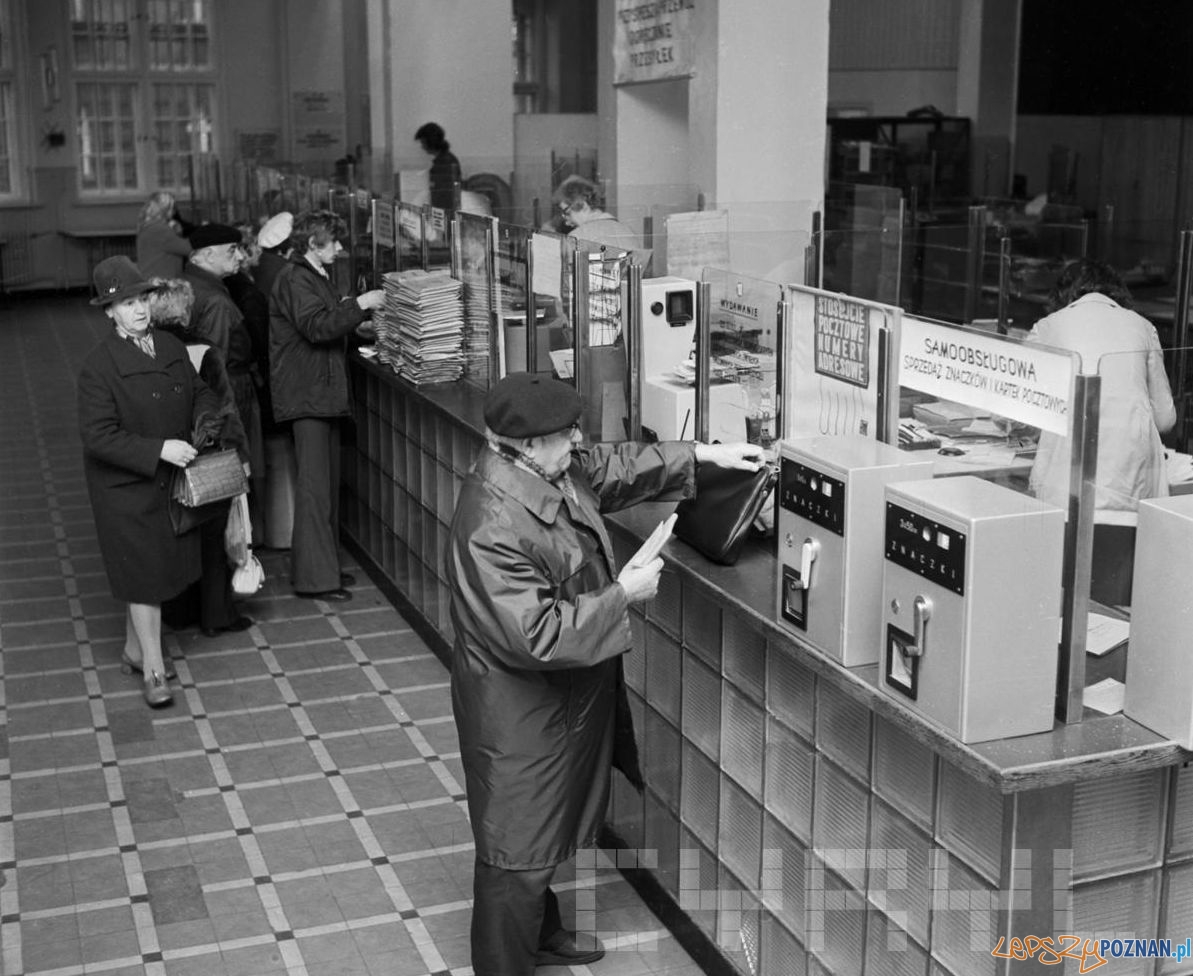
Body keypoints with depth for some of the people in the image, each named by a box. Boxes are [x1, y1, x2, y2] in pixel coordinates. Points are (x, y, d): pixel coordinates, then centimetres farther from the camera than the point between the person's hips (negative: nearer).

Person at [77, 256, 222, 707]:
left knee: (165, 565, 16)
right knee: (144, 573, -1)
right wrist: (158, 450, -27)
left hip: (172, 480, 6)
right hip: (126, 488, -6)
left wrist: (206, 419, -9)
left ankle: (134, 649, 36)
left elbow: (199, 391, 13)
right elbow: (98, 436, -21)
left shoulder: (171, 347, 2)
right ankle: (153, 669, 12)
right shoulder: (98, 366, -18)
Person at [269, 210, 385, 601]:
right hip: (306, 395, -10)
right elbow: (316, 327, -25)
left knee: (327, 484, 13)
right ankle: (314, 577, -4)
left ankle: (325, 565, 21)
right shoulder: (295, 279, -13)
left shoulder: (315, 276, 19)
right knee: (314, 486, -8)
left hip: (324, 393, 10)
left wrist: (360, 308, 12)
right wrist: (359, 305, -20)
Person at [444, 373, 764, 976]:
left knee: (548, 827, 28)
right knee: (517, 847, 7)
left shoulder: (548, 470, -6)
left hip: (566, 700, 10)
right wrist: (623, 594, -26)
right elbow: (536, 637, -33)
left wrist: (703, 455, 7)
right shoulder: (492, 529, -33)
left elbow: (609, 468, 13)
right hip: (521, 716, -10)